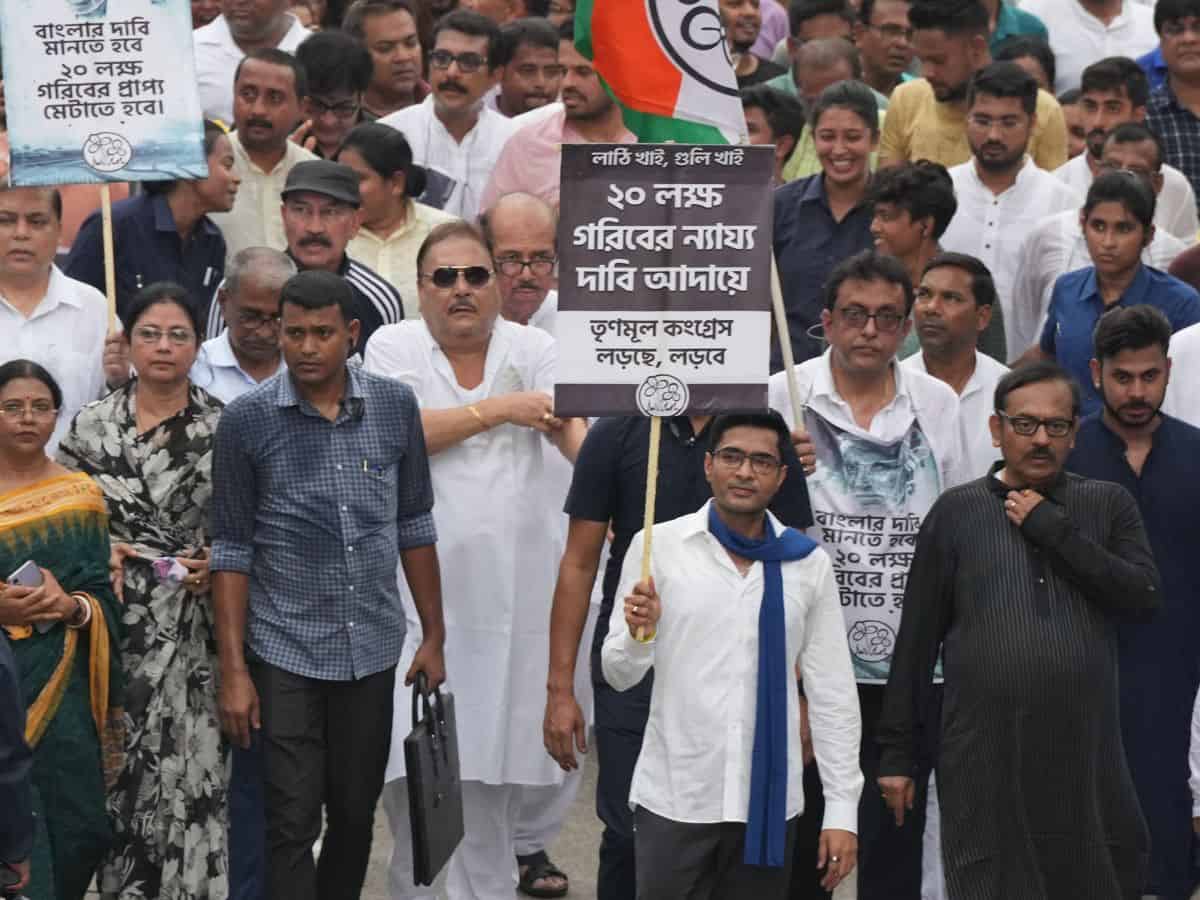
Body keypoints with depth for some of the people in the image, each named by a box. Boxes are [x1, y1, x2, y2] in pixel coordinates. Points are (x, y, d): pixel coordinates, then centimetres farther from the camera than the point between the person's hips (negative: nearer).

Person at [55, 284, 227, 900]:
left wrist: (218, 559, -9)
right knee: (123, 762, 2)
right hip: (117, 617, 1)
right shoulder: (91, 425, 4)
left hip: (193, 624, -1)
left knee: (190, 760, -3)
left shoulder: (223, 426, 2)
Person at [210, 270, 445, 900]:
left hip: (373, 650, 3)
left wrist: (433, 636, 8)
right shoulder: (247, 420, -7)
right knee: (292, 824, -3)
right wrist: (233, 670, -7)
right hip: (285, 655, -3)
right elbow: (231, 550, -4)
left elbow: (414, 527, 9)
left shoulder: (396, 407, 0)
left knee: (355, 816, 12)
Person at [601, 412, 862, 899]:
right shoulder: (657, 545, -2)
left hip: (770, 800, 1)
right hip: (674, 797, -1)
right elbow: (618, 675, 1)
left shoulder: (809, 562, 2)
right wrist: (639, 635, -20)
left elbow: (833, 692, 5)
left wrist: (842, 809, 2)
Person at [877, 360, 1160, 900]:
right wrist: (897, 751, 4)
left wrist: (1053, 529, -8)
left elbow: (1144, 598, -5)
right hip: (984, 766, -1)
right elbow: (916, 640, 7)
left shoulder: (1108, 505, 10)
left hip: (1086, 759, 1)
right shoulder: (957, 512, 7)